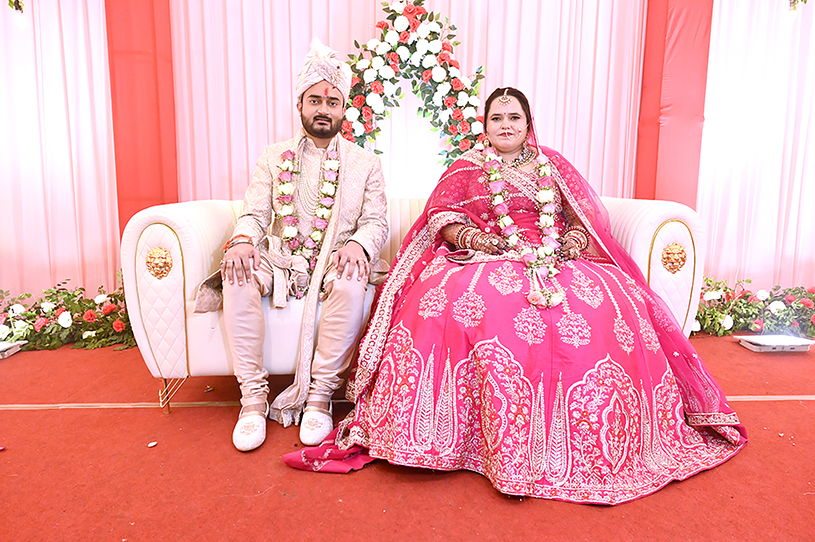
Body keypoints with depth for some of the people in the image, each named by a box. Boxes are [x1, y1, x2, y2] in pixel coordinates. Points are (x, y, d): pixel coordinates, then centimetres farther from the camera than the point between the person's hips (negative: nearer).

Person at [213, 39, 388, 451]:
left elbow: (376, 223, 2)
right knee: (236, 274, -29)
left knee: (352, 282, -36)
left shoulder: (365, 163, 11)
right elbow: (254, 214, 5)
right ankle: (253, 397, -20)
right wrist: (242, 240, -20)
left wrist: (358, 244, -22)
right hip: (280, 262, 2)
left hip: (335, 265, -1)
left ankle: (320, 394, -21)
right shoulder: (273, 158, 15)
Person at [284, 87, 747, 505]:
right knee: (454, 298, -36)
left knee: (610, 304, -27)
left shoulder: (553, 165, 25)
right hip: (487, 261, -2)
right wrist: (473, 238, -12)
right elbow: (440, 215, 7)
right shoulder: (468, 167, 19)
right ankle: (507, 450, -28)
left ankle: (590, 440, -13)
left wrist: (574, 238, -2)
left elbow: (587, 216, 20)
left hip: (555, 260, 2)